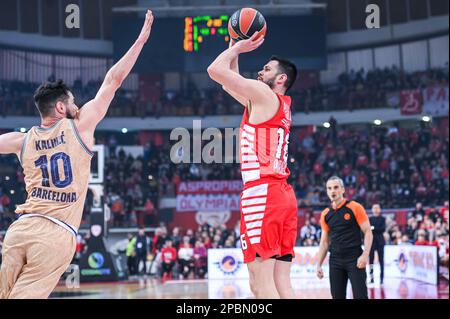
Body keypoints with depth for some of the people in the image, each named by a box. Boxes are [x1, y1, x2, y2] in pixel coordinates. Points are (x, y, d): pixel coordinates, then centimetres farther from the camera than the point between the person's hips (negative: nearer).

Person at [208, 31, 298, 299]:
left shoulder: (263, 94, -3)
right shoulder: (282, 105, 22)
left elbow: (215, 70, -6)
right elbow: (229, 85, 34)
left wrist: (237, 47, 10)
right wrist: (236, 51, 30)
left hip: (262, 193, -9)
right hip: (284, 195, 9)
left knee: (261, 282, -12)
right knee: (281, 282, 5)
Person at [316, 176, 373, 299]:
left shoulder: (355, 208, -3)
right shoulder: (325, 214, 10)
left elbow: (368, 232, -5)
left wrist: (365, 255, -17)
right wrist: (319, 265, 10)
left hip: (354, 259, -4)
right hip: (335, 261, 5)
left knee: (360, 296, -9)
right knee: (337, 296, 4)